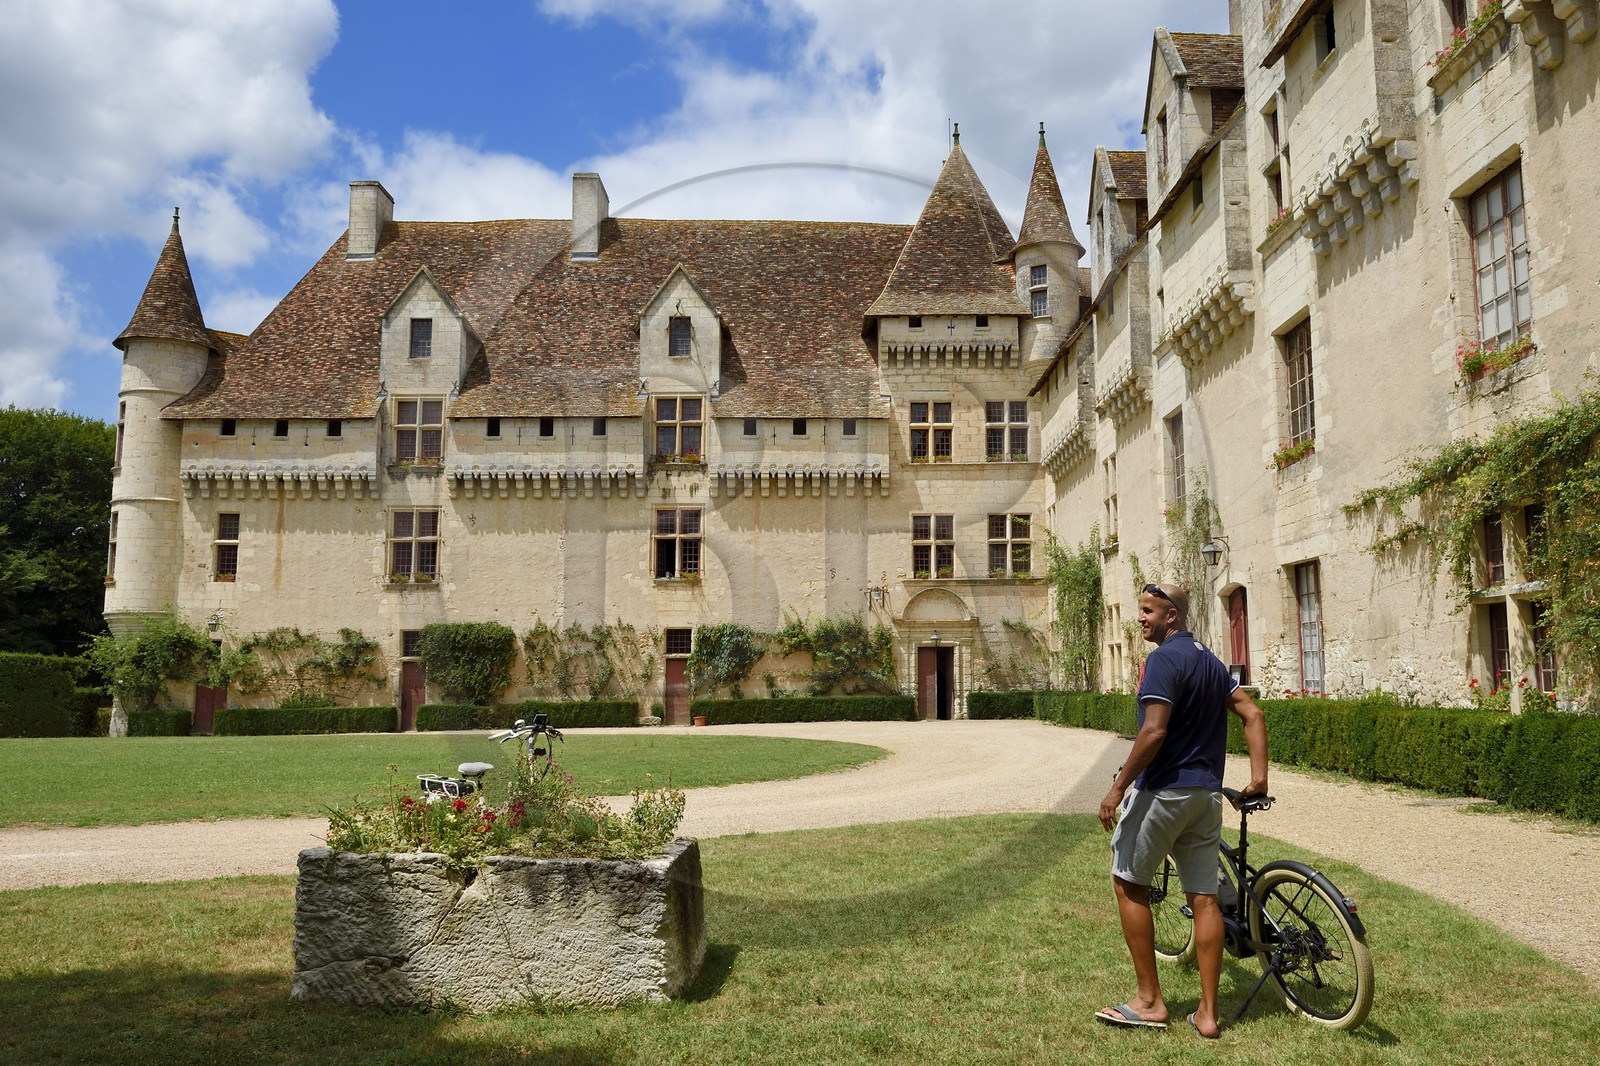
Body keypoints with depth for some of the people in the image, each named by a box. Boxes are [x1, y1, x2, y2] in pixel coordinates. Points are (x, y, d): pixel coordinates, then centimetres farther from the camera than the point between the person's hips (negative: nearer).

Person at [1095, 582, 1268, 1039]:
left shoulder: (1165, 658, -14)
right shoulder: (1212, 662, 15)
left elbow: (1153, 732, -21)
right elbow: (1252, 715, 13)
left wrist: (1118, 787, -16)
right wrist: (1259, 773, 8)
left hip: (1163, 790, -8)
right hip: (1207, 795, 8)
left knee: (1129, 883, 6)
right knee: (1204, 898, 8)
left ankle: (1150, 1001, 9)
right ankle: (1207, 1013, 12)